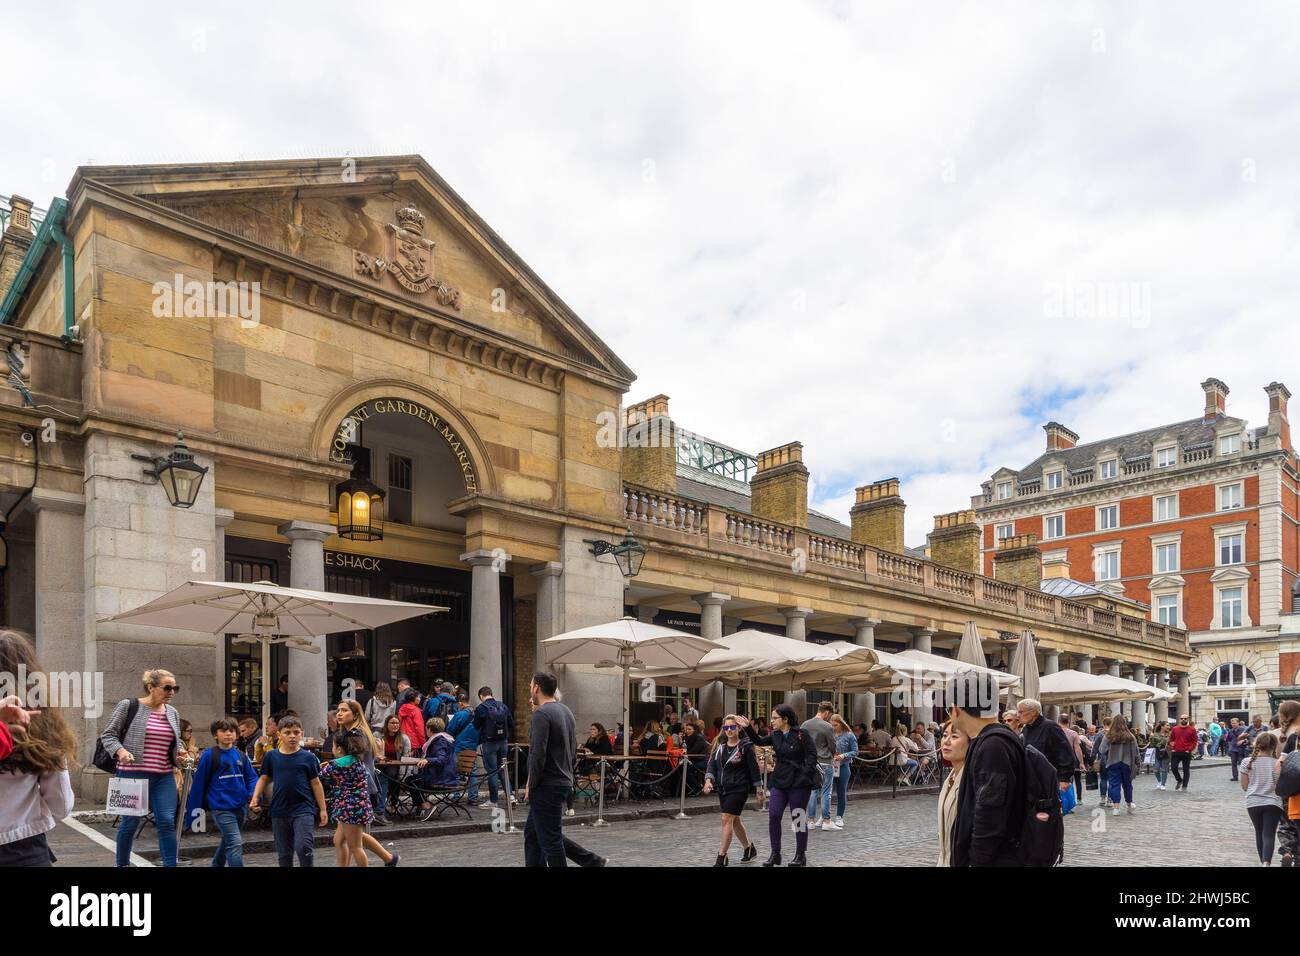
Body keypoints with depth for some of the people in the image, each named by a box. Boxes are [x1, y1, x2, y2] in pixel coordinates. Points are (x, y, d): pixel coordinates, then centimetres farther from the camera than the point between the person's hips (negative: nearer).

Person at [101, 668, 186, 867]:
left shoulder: (173, 713, 11)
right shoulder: (128, 706, -5)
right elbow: (108, 735, -3)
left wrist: (180, 756, 1)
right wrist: (120, 750, -20)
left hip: (164, 777, 4)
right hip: (133, 775, -4)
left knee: (167, 822, -5)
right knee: (131, 822, 8)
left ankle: (171, 864, 0)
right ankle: (122, 863, 29)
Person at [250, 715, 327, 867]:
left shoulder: (308, 757, -3)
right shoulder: (271, 756, 3)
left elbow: (316, 783, 2)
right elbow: (264, 779, 12)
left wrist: (322, 809, 2)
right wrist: (255, 798, -4)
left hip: (303, 810, -3)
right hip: (279, 812, 3)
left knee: (303, 847, -17)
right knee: (284, 853, 12)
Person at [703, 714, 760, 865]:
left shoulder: (745, 746, -9)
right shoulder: (719, 745, 6)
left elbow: (754, 768, -6)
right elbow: (712, 764, 4)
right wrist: (708, 780, -13)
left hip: (739, 789, -6)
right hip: (722, 789, 6)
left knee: (727, 819, -12)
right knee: (734, 821, 16)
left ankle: (721, 857, -7)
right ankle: (749, 849, 36)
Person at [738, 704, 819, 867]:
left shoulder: (801, 734, -11)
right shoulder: (775, 735, 7)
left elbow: (812, 755, -12)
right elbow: (760, 742, 19)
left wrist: (805, 775, -17)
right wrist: (747, 728, 8)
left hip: (798, 782, -6)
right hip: (779, 781, 6)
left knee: (798, 818, 4)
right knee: (773, 816, -2)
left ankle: (800, 855, 18)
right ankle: (775, 854, 9)